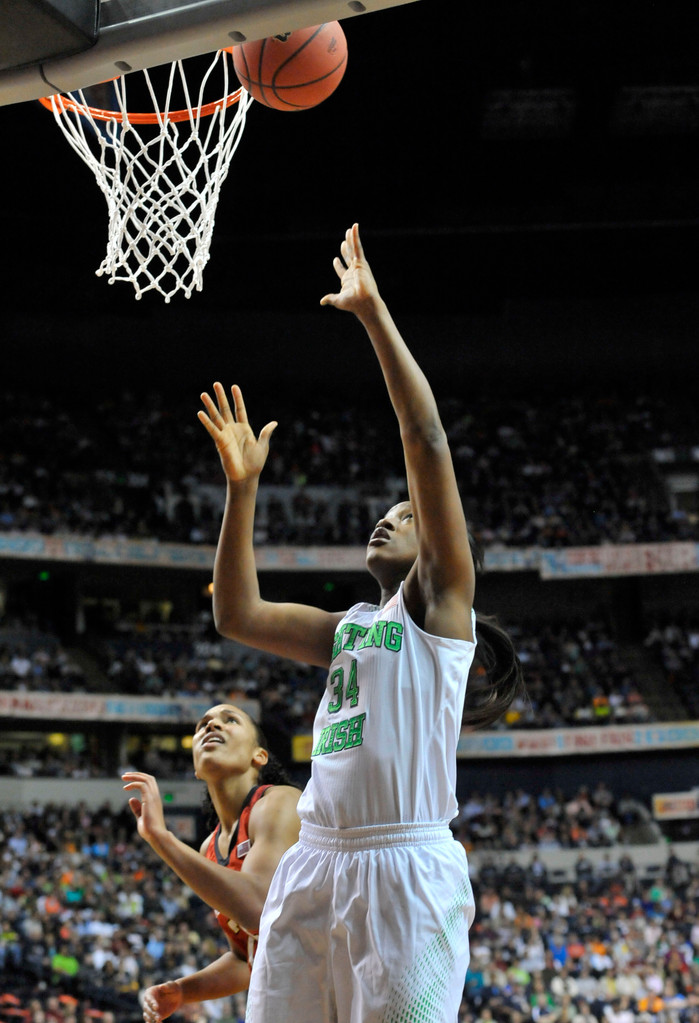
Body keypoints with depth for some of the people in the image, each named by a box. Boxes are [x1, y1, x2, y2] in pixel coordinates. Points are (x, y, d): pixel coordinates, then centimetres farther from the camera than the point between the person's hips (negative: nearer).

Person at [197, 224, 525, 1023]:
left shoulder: (439, 601, 5)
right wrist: (242, 486, 15)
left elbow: (428, 443, -4)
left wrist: (374, 313, -4)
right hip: (314, 863, 7)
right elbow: (237, 615, 18)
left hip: (406, 865, -6)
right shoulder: (346, 627, 24)